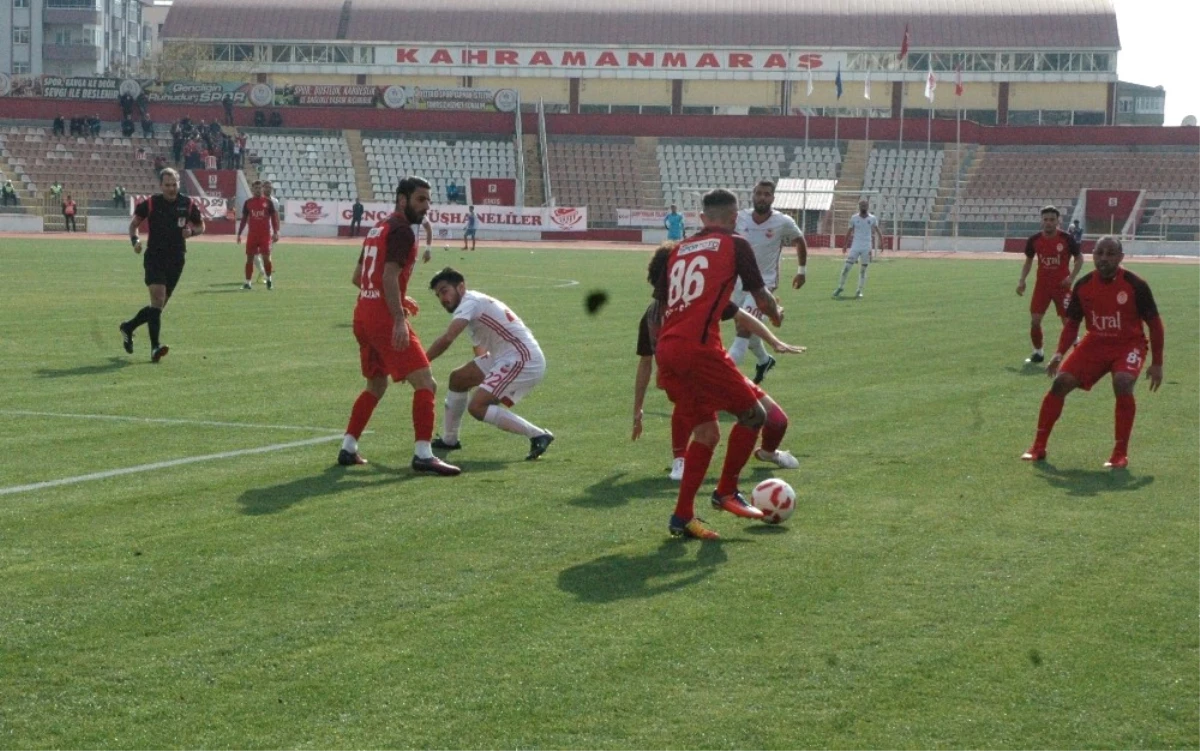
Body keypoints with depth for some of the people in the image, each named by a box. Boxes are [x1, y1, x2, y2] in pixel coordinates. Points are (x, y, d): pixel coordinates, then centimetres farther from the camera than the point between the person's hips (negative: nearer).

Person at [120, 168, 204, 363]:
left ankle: (128, 327, 34)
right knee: (158, 298, -20)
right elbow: (134, 223, 8)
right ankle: (155, 347, -21)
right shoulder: (150, 204, -4)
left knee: (159, 305, 10)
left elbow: (201, 226, 14)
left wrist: (191, 231, -9)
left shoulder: (188, 204, 1)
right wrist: (135, 240, -11)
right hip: (154, 257, -4)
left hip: (176, 260, 4)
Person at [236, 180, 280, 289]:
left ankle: (269, 280, 13)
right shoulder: (248, 202, 7)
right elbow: (244, 219, 11)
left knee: (266, 257, -4)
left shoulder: (268, 202, 2)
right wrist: (239, 234, 8)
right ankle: (247, 282, 6)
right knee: (249, 258, 1)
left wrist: (275, 232, -3)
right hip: (252, 234, 2)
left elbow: (273, 217, 4)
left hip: (265, 234, -2)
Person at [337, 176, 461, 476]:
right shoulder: (401, 231, -10)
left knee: (376, 385, 23)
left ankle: (348, 449, 21)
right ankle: (423, 454, -15)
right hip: (386, 319, -10)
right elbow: (390, 276, -21)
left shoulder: (378, 228, 18)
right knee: (425, 384, -9)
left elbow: (358, 277, 24)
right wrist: (399, 320, -27)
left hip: (364, 315, 10)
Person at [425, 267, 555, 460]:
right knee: (458, 379, 18)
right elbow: (481, 353, 29)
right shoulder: (476, 305, 19)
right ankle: (449, 440, 29)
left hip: (524, 360, -10)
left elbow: (446, 339, -25)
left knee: (477, 406, -18)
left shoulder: (469, 302, -11)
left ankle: (538, 436, -15)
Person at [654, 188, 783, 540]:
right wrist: (776, 313, 28)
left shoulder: (678, 250, 21)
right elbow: (762, 299, 5)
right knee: (753, 414, 10)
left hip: (666, 351, 7)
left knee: (705, 432, 16)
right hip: (699, 349, -7)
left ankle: (682, 517, 12)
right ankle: (726, 493, 14)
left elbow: (657, 306, 24)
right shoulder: (735, 245, 5)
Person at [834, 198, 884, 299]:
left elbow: (877, 231, 0)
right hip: (855, 247, 0)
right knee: (846, 267, -6)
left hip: (866, 248, 0)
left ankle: (860, 291, 8)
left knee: (863, 270, 3)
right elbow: (849, 231, 10)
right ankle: (840, 287, 4)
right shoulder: (854, 218, 2)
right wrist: (845, 244, 11)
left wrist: (881, 242, -13)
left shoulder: (872, 219, 1)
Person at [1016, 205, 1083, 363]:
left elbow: (1079, 258, 2)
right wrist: (1022, 280, 1)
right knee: (1034, 320, -3)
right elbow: (1029, 260, 13)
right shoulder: (1034, 240, -2)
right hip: (1042, 285, 3)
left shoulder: (1066, 239, -10)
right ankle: (1038, 352, 13)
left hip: (1061, 285, -3)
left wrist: (1072, 277, -13)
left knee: (1068, 321, -4)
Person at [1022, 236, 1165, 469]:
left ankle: (1120, 454, -17)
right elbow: (1072, 322, 6)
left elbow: (1155, 324, -7)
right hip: (1095, 343, 4)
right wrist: (1060, 353, -10)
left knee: (1122, 384, -32)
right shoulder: (1083, 285, -6)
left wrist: (1157, 364, -9)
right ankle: (1038, 448, 1)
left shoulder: (1135, 285, -16)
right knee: (1061, 382, -11)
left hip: (1129, 344, -4)